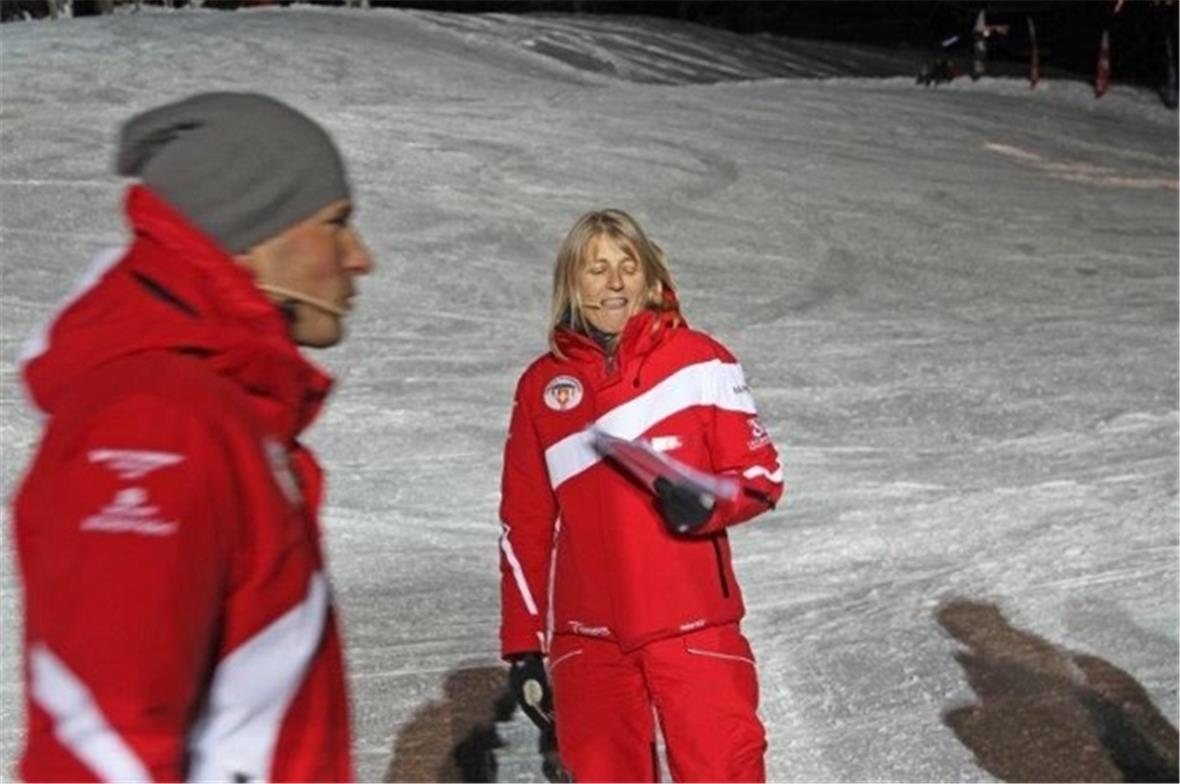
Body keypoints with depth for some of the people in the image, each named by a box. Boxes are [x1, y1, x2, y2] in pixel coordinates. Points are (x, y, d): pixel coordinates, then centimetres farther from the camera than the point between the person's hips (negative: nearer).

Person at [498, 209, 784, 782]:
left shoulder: (698, 360, 0)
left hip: (694, 627, -2)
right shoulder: (542, 387, 8)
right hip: (589, 639, 2)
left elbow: (762, 473, 1)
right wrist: (523, 647, 12)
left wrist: (707, 505, -20)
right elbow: (524, 528, 12)